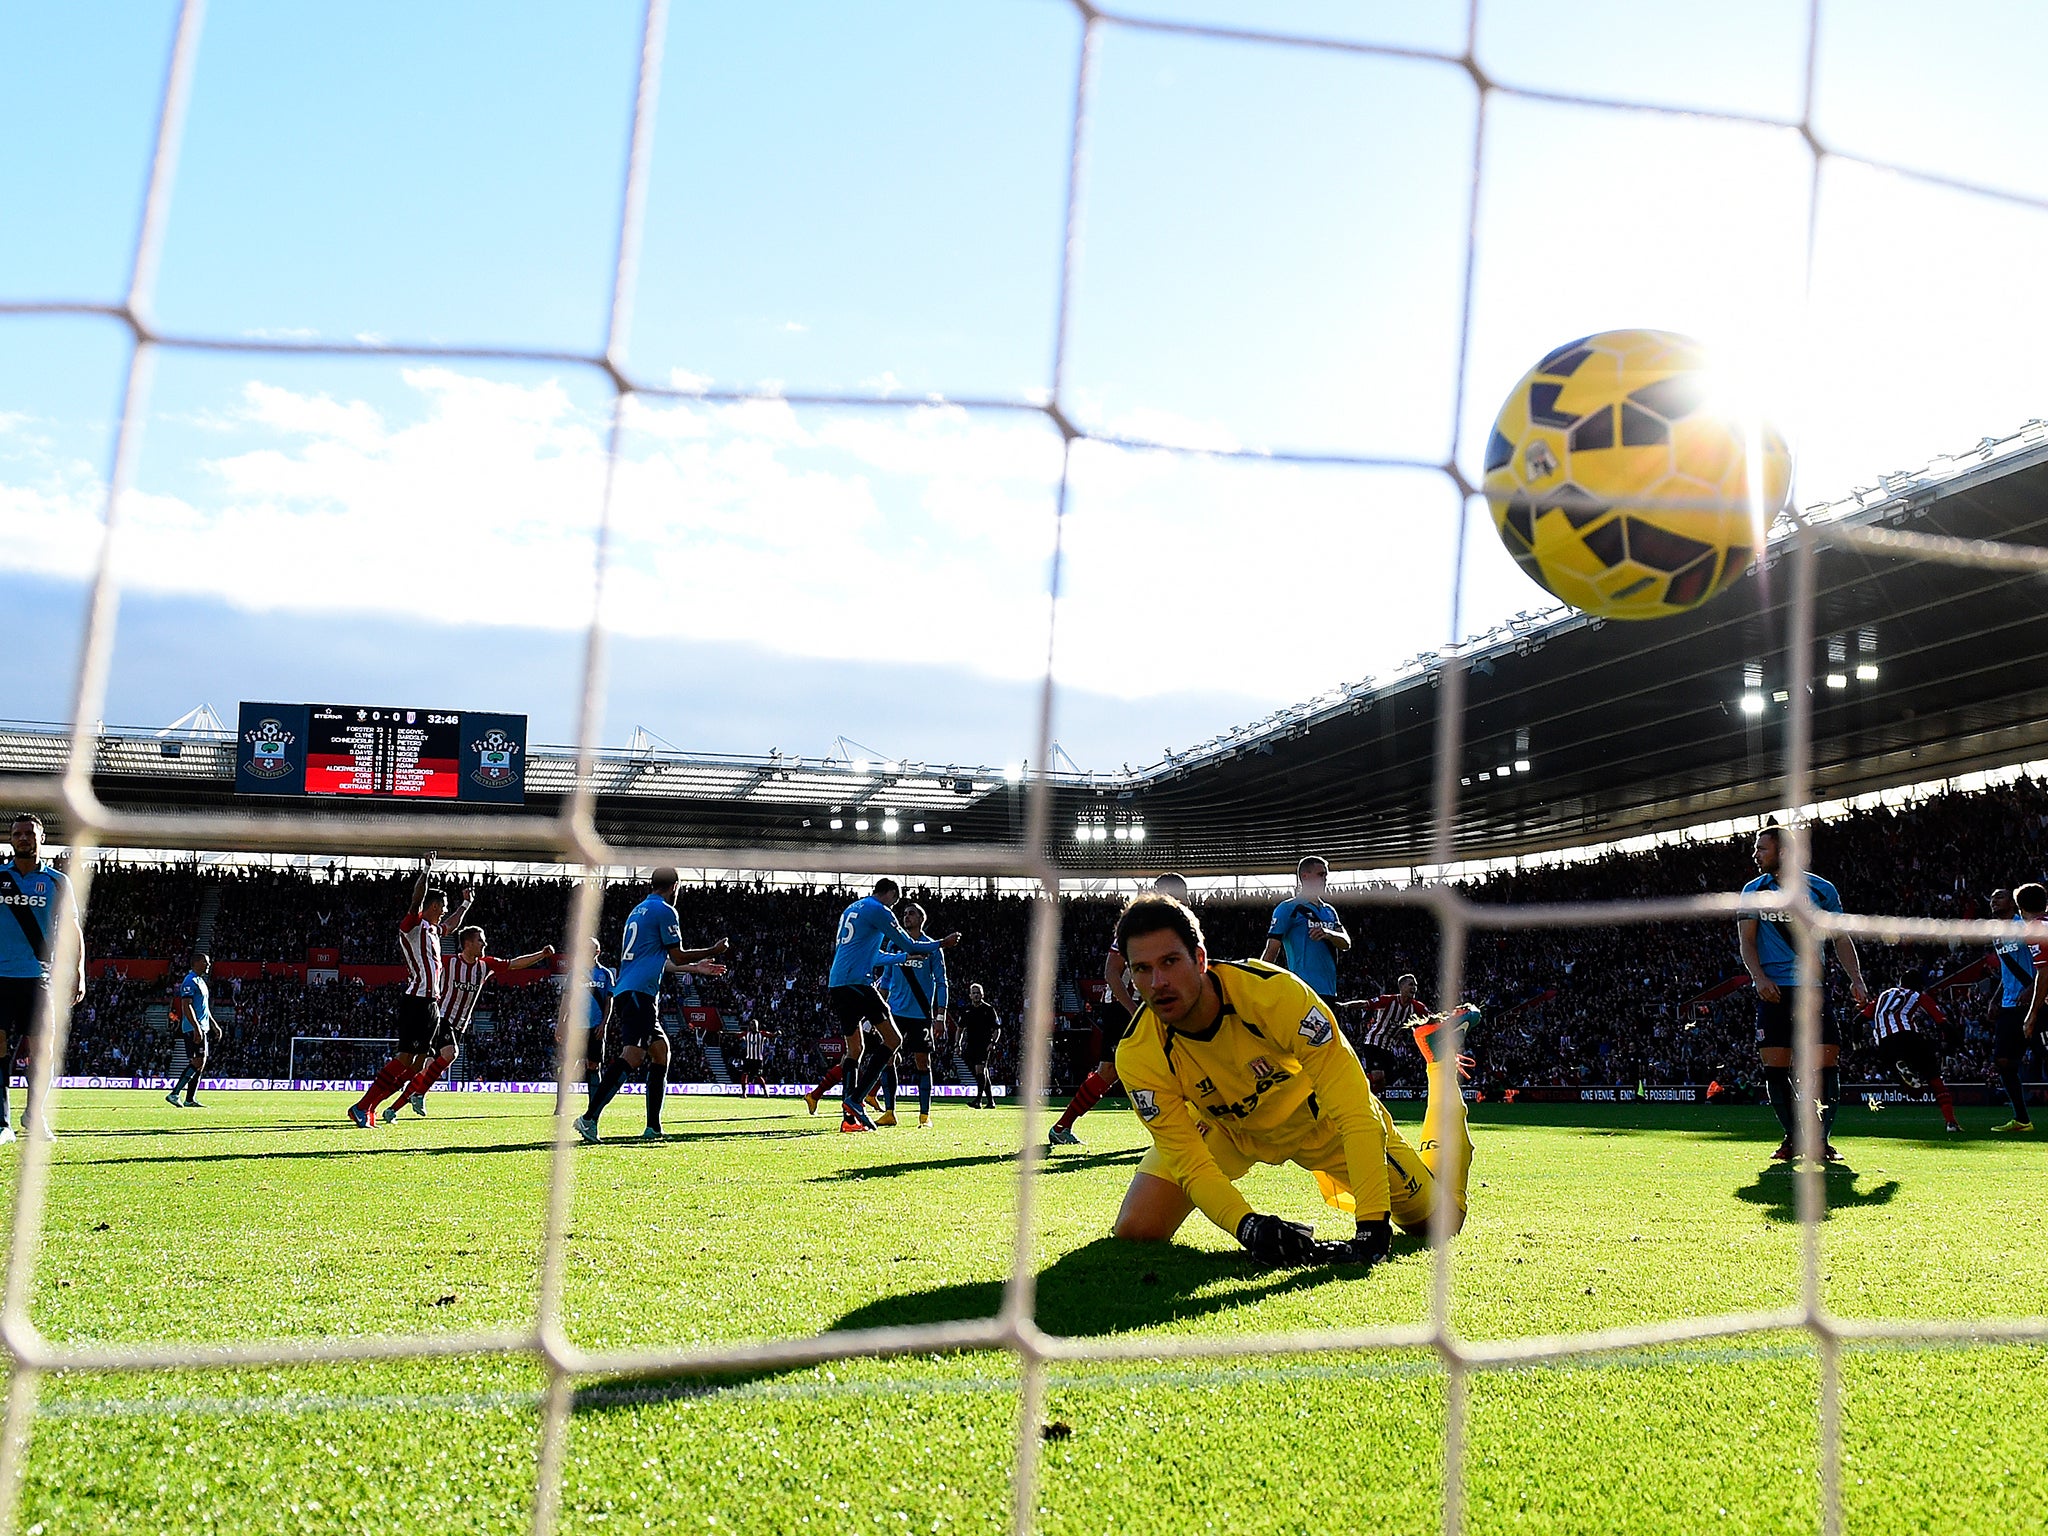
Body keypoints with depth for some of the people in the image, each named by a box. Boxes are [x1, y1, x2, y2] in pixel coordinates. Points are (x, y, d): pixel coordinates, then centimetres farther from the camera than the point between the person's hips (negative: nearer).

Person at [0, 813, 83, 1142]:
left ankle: (33, 1113, 17)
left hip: (39, 977, 0)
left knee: (41, 1047, -1)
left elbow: (72, 930, 9)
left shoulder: (57, 881, 8)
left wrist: (78, 972, -1)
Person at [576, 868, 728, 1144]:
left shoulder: (638, 911, 24)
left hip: (626, 994, 10)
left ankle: (653, 1127, 13)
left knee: (661, 1051, 15)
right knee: (632, 1057, -17)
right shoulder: (664, 911, -4)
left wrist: (694, 968, 40)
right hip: (639, 994, -10)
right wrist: (715, 950, 11)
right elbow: (677, 956, -3)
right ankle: (589, 1117, -27)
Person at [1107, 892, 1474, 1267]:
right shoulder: (1138, 1055, -30)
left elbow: (1355, 1113, -38)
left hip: (1319, 1119, -2)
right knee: (1136, 1229, -12)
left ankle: (1440, 1058, 26)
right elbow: (1188, 1161, -27)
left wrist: (1372, 1226, -43)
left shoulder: (1274, 992, -39)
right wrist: (1247, 1226, -45)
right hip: (1227, 1131, 2)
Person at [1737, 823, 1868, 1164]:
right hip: (1772, 991, 1)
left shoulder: (1822, 890, 5)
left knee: (1828, 1060, -8)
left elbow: (1841, 938, 8)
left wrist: (1856, 979, -4)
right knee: (1774, 1065, -4)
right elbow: (1746, 940, 4)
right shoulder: (1753, 891, 7)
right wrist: (1759, 977, -13)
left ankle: (1821, 1139, 4)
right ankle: (1793, 1137, 10)